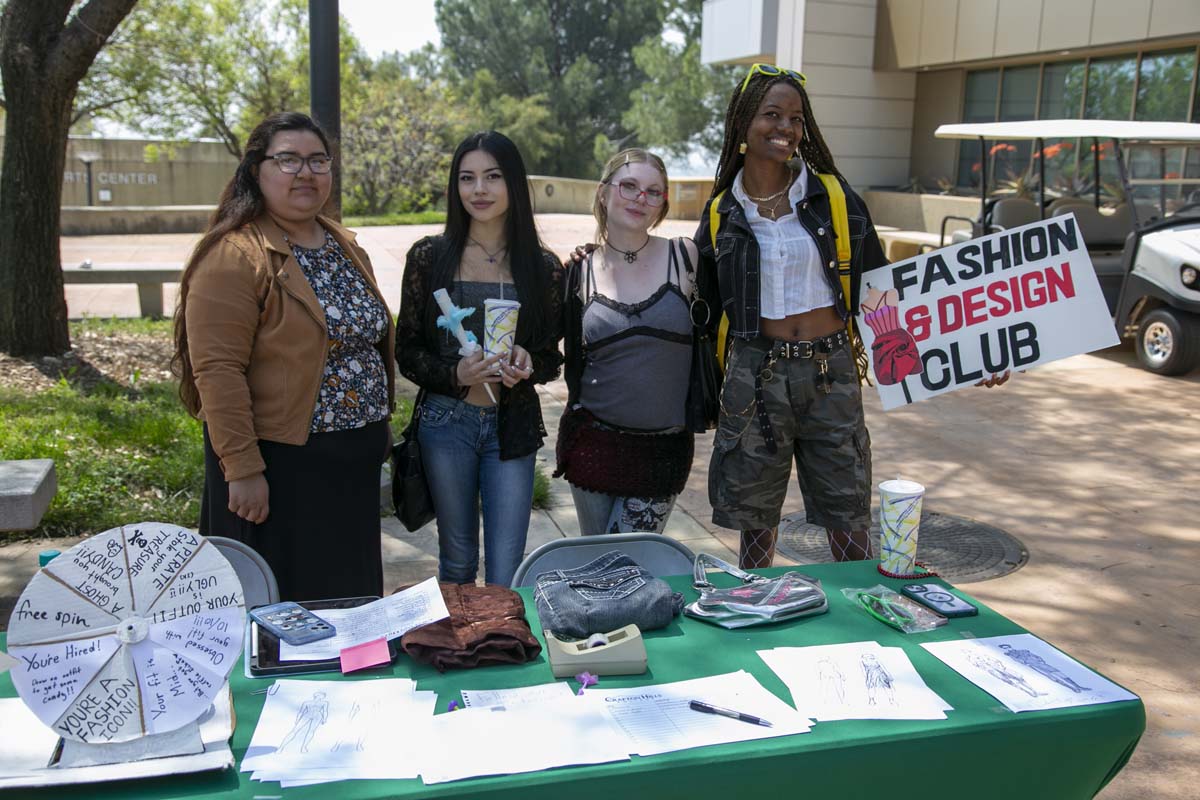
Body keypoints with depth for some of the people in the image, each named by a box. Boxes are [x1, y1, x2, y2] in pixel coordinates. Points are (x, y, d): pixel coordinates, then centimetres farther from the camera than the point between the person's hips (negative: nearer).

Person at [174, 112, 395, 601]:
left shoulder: (344, 246, 11)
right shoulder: (236, 255, -14)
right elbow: (217, 369, -19)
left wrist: (378, 430, 17)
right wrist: (242, 468, -21)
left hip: (354, 463, 7)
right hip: (278, 464, -7)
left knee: (350, 598, 17)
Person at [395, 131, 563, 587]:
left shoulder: (543, 268, 1)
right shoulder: (429, 258, -1)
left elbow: (553, 355, 8)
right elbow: (406, 350, 1)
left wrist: (528, 365, -14)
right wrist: (455, 374, -17)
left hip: (513, 427, 0)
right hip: (446, 422, 0)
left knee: (506, 577, 0)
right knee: (457, 562, 15)